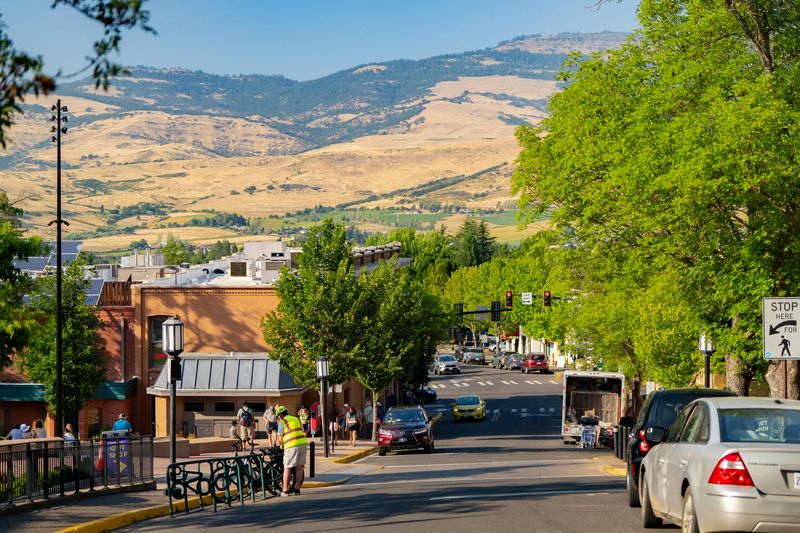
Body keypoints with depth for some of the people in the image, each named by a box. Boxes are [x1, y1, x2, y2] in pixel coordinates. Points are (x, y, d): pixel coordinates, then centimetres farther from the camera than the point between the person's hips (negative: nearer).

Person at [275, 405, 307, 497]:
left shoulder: (282, 422, 1)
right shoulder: (296, 419, 19)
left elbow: (280, 437, 1)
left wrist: (282, 446, 17)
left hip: (292, 446, -6)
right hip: (303, 443, 6)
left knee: (287, 468, 0)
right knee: (299, 467, 10)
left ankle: (285, 491, -1)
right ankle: (297, 488, 12)